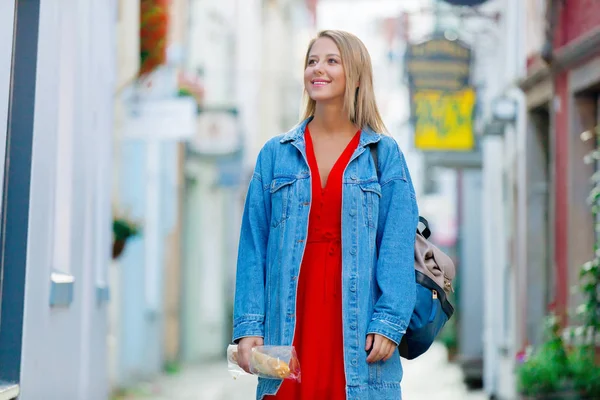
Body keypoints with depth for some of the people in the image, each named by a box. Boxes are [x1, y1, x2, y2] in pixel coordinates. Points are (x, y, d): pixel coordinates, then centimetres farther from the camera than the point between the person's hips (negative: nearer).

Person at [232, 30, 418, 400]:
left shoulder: (384, 154, 6)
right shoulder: (275, 154, 11)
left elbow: (397, 247, -1)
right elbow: (253, 247, 6)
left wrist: (389, 322, -12)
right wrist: (248, 325, -3)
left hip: (356, 324, -1)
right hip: (290, 324, 2)